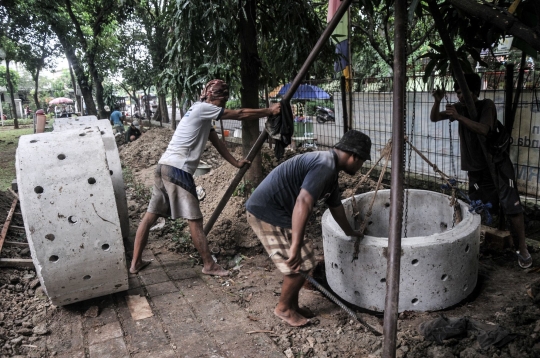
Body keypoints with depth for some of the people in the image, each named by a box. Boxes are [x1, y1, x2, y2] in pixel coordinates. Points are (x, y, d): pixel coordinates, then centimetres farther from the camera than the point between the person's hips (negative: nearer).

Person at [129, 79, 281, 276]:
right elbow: (240, 114, -5)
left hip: (165, 166, 10)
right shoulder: (202, 108, -6)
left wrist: (235, 162, 32)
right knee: (194, 219, -3)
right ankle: (209, 265, 7)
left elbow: (217, 142, 28)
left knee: (150, 215, 12)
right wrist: (269, 111, 3)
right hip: (177, 169, -10)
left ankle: (135, 262, 21)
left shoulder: (204, 116, 21)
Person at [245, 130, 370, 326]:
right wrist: (295, 246, -37)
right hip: (267, 213, -10)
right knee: (300, 265, -2)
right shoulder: (325, 166, -21)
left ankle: (292, 305, 33)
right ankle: (283, 308, 21)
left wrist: (350, 232, 42)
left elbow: (335, 205, 28)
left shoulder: (330, 169, 13)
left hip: (276, 212, 10)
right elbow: (303, 203, -34)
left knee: (301, 261, 16)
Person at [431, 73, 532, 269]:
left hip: (498, 164, -4)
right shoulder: (460, 107, 1)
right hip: (476, 168, 4)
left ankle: (522, 249, 9)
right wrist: (437, 101, -17)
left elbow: (483, 129, -28)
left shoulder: (486, 105, -13)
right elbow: (434, 118, 1)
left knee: (512, 207, -2)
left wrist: (458, 117, -33)